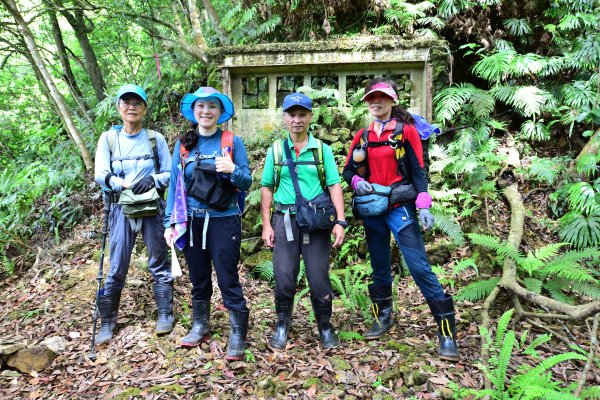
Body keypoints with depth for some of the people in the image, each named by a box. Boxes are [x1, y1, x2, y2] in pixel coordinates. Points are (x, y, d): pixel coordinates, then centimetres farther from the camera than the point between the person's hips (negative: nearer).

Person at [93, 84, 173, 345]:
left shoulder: (155, 139, 2)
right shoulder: (108, 138, 2)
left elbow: (170, 173, 1)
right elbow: (100, 175, -5)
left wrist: (153, 180, -19)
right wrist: (127, 184, -20)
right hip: (122, 208, 0)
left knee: (159, 262, 7)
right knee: (116, 268, 2)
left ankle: (165, 314, 20)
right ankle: (107, 322, 15)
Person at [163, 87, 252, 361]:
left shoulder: (232, 142, -1)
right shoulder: (183, 144, 7)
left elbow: (247, 183, -2)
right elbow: (174, 184, 8)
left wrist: (232, 170, -23)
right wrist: (169, 223, 4)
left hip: (224, 221, -3)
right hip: (192, 221, 3)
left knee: (228, 279, -2)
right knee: (198, 278, 15)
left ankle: (238, 334, 10)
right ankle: (199, 325, 32)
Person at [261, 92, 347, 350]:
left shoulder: (322, 150, 4)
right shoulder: (275, 151, 7)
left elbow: (334, 186, 1)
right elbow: (267, 188, 8)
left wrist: (340, 222, -8)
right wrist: (266, 225, 3)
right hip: (284, 220, 1)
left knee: (319, 277, 3)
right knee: (284, 278, 2)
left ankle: (325, 326, 22)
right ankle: (282, 326, 22)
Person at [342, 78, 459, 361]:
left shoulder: (406, 131, -1)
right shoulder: (362, 136, 11)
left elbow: (418, 170, -5)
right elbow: (348, 170, 14)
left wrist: (424, 206, -16)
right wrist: (357, 181, -9)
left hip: (400, 207, -5)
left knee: (419, 266, -11)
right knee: (379, 266, 14)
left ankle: (447, 332, -6)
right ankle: (383, 317, 31)